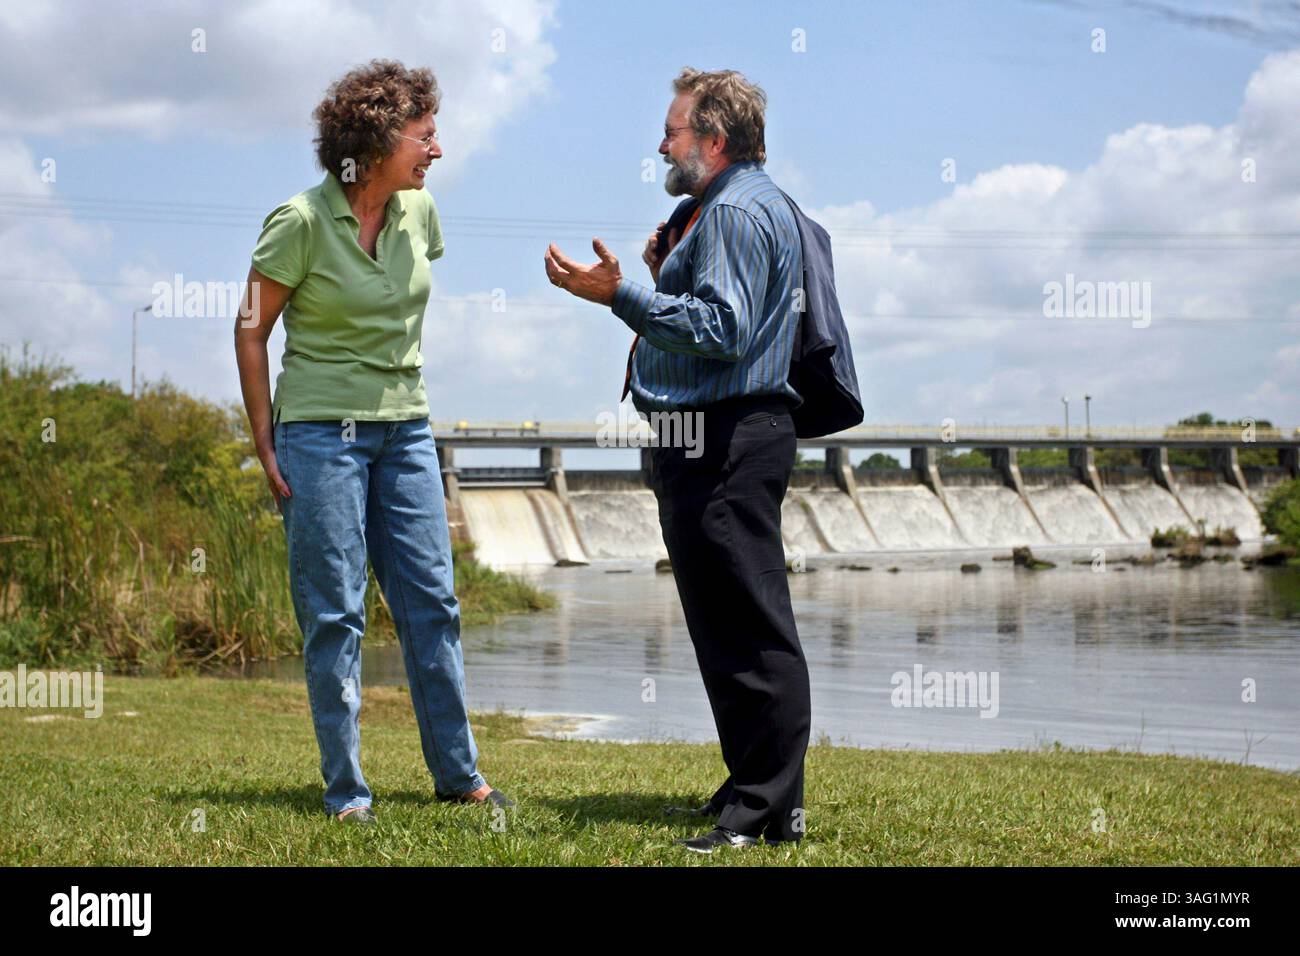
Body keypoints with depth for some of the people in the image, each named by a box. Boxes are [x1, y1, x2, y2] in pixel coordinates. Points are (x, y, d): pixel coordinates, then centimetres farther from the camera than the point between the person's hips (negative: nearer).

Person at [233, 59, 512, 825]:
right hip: (323, 434, -5)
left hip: (405, 429, 6)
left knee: (433, 600, 6)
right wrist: (266, 446, -7)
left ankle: (459, 775, 15)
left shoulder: (418, 212, 3)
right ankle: (346, 790, 9)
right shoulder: (301, 223, -13)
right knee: (335, 614, -1)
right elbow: (251, 333, -6)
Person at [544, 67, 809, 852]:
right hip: (724, 440, 11)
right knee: (735, 630, 14)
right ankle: (757, 790, 21)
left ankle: (769, 809, -7)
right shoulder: (755, 204, 23)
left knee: (747, 630, -9)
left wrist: (622, 295, -21)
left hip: (724, 447, -11)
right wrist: (666, 276, 14)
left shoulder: (736, 212, -12)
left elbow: (723, 330, -23)